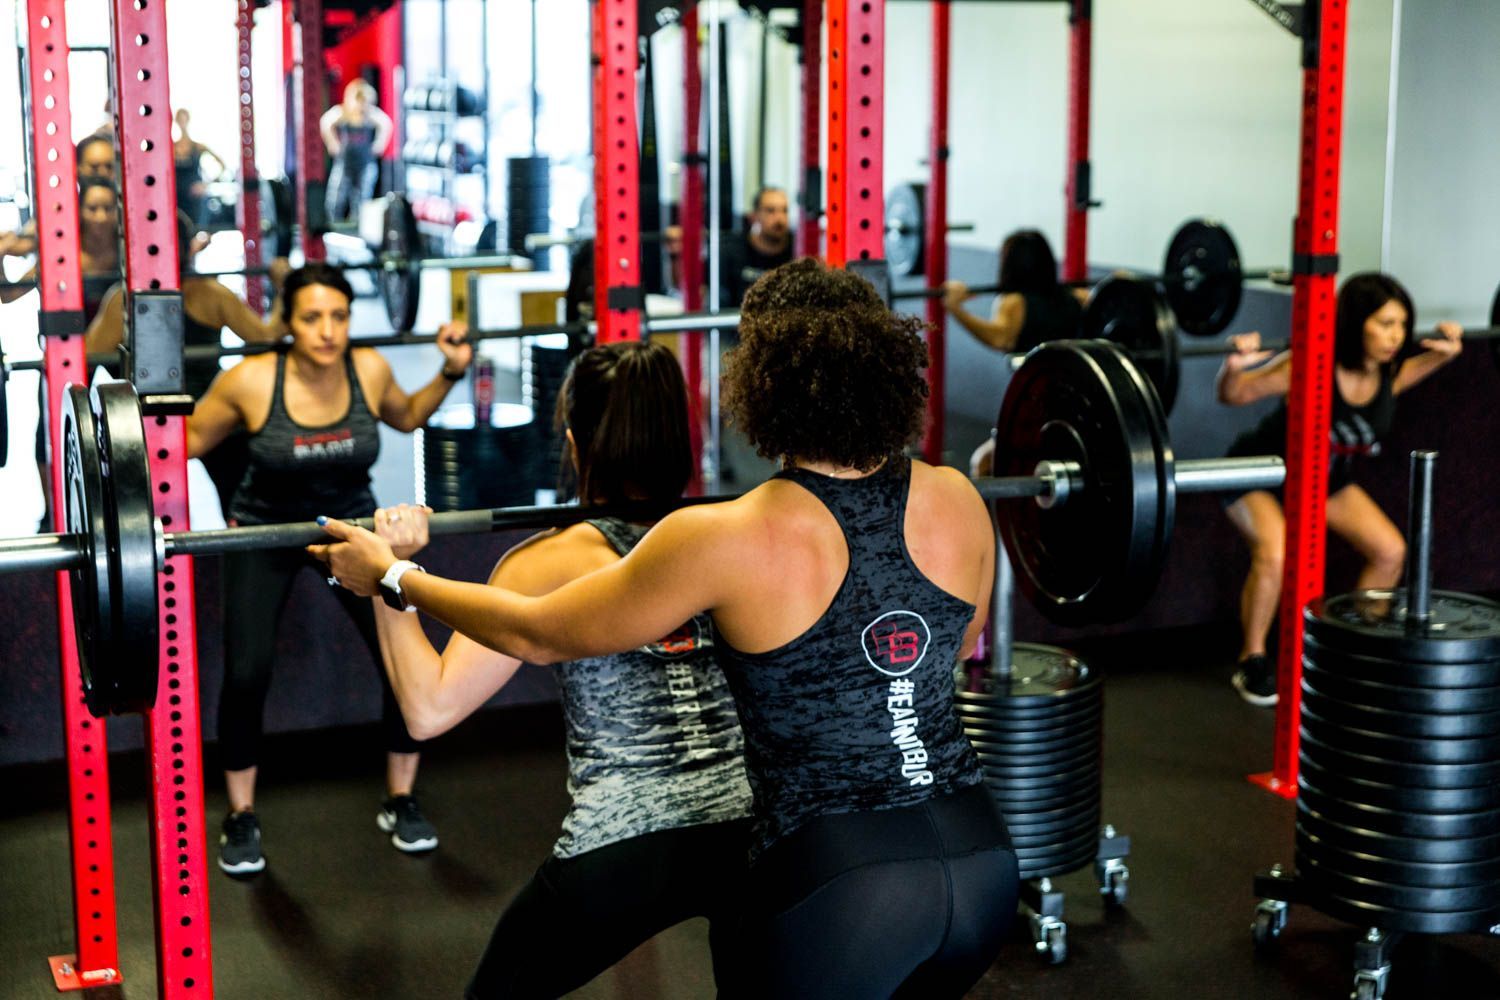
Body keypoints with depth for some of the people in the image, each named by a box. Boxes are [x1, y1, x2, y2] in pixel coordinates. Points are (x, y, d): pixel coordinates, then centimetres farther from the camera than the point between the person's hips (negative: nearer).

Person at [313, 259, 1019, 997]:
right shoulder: (957, 502, -2)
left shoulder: (731, 542, -15)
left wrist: (391, 576, 10)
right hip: (982, 857, 5)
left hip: (837, 882, -5)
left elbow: (536, 635, -3)